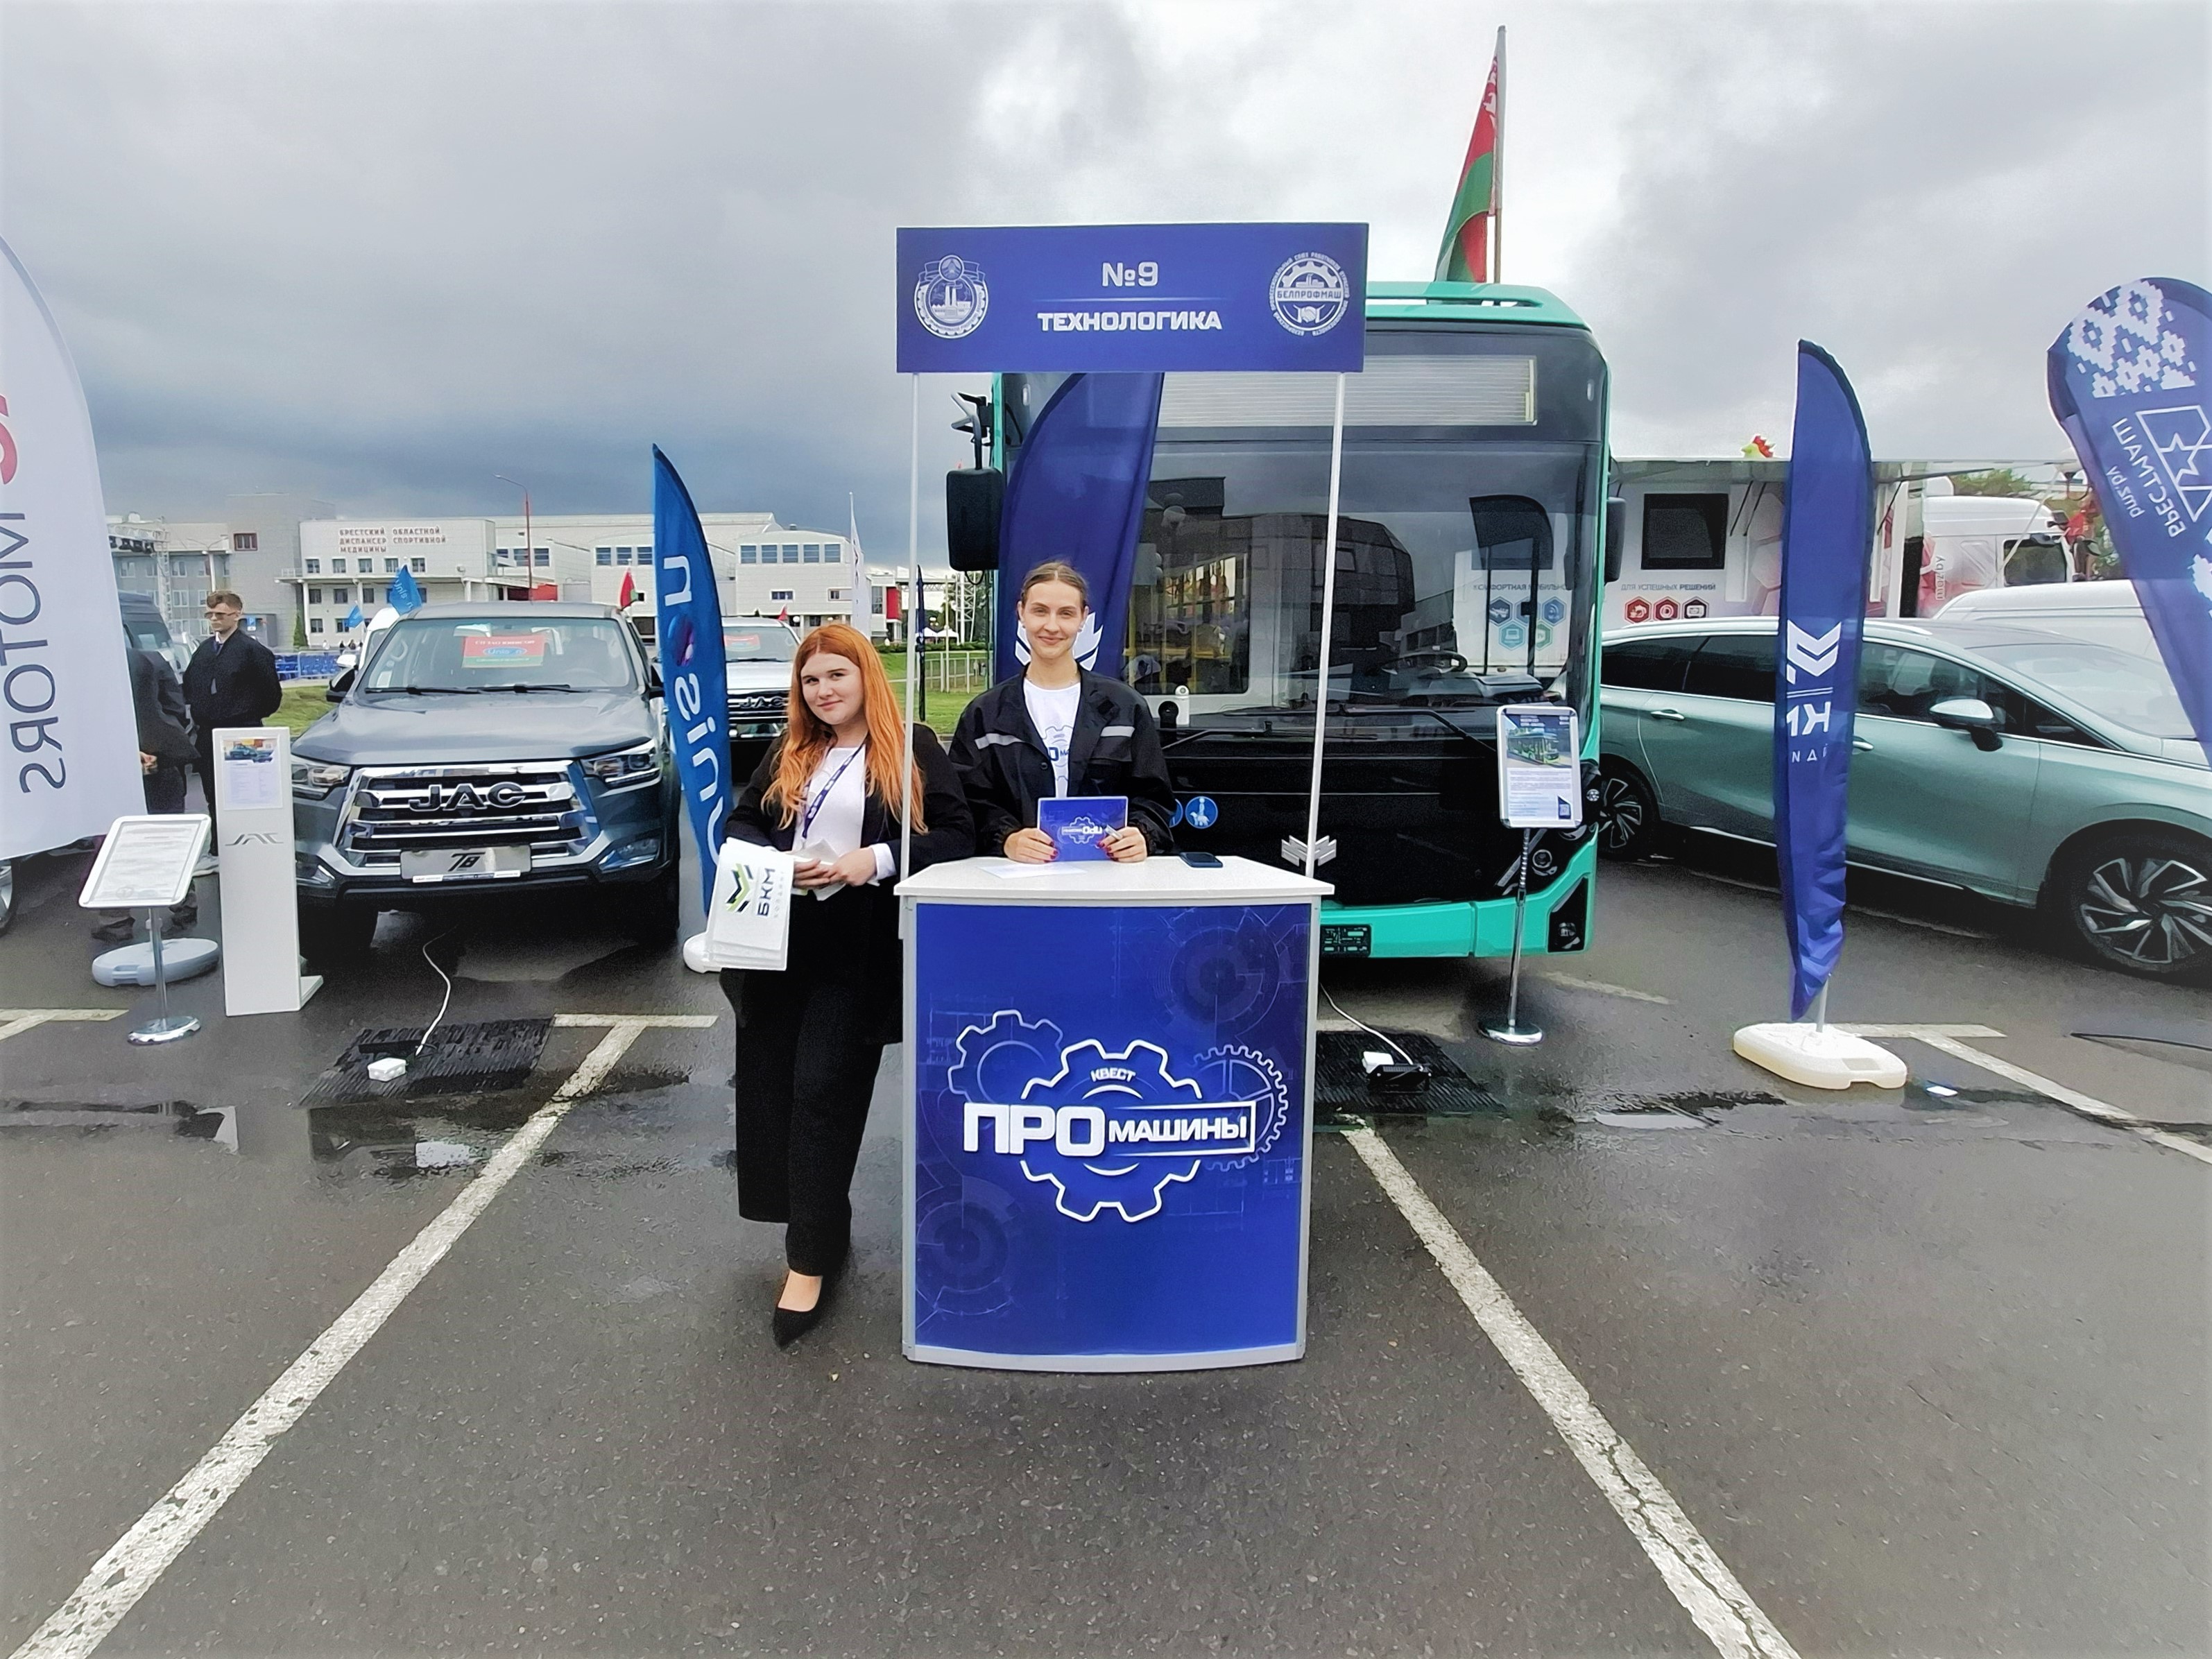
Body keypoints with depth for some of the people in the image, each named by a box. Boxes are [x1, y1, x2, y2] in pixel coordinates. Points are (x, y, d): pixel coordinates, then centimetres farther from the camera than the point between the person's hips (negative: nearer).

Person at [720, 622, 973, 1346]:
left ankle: (810, 1262, 4)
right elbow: (738, 826, 15)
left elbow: (957, 836, -7)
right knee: (771, 1091, 7)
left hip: (857, 949, -5)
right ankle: (819, 1228, 27)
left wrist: (878, 860, -20)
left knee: (823, 1094, -6)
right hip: (779, 943, 6)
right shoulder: (787, 755, 15)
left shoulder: (912, 749, -1)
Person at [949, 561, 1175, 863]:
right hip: (1016, 875, -1)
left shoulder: (1126, 708, 14)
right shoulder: (983, 715, 12)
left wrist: (1141, 835, -11)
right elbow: (973, 802, 4)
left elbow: (1153, 796, 11)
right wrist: (1007, 839, -17)